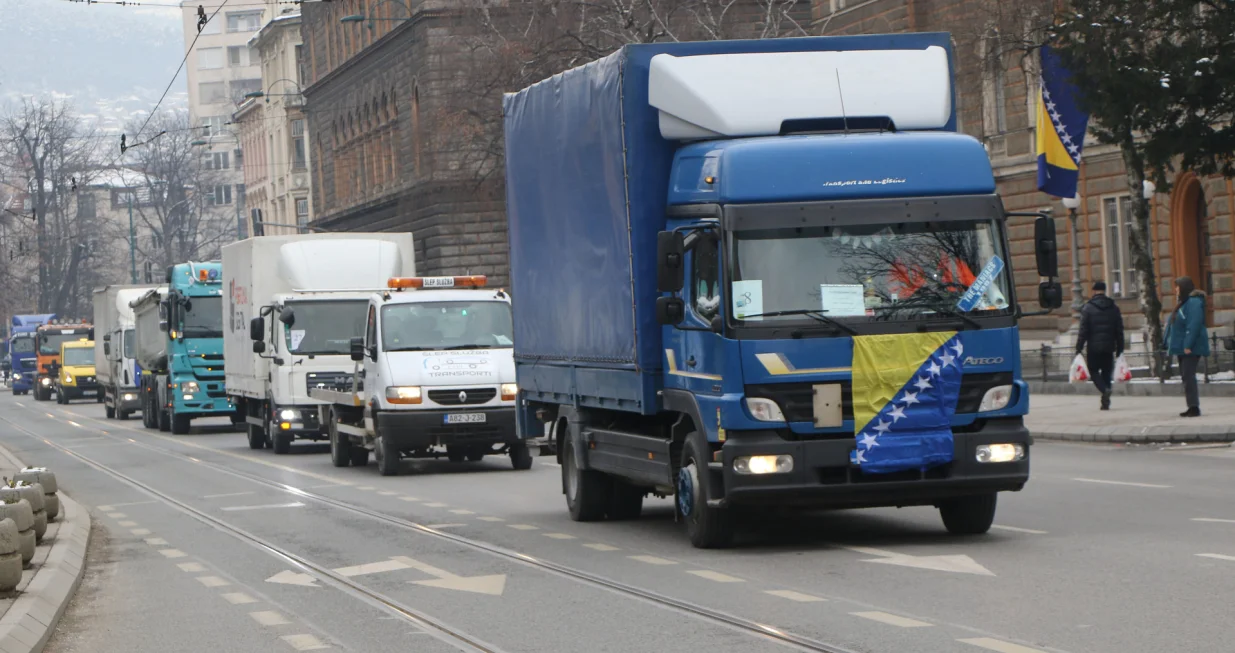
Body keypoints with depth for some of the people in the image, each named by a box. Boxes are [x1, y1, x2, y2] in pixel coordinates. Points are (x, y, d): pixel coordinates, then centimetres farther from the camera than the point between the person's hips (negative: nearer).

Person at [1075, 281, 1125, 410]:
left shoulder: (1088, 308, -5)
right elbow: (1119, 331, 10)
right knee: (1107, 373, 11)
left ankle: (1105, 390, -22)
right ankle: (1105, 402, 7)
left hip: (1094, 347, -4)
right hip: (1109, 348, 4)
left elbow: (1083, 331, -9)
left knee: (1093, 371, 6)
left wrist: (1079, 348, -6)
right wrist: (1119, 349, 15)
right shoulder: (1114, 308, 8)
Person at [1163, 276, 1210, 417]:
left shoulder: (1194, 302, -15)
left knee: (1188, 375, -12)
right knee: (1185, 375, 11)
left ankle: (1194, 407, -12)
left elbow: (1194, 325, -23)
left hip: (1191, 347, -11)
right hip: (1183, 347, 11)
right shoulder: (1183, 302, 17)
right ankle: (1192, 407, 14)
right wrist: (1169, 343, 18)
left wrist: (1188, 345, -26)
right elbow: (1175, 325, 21)